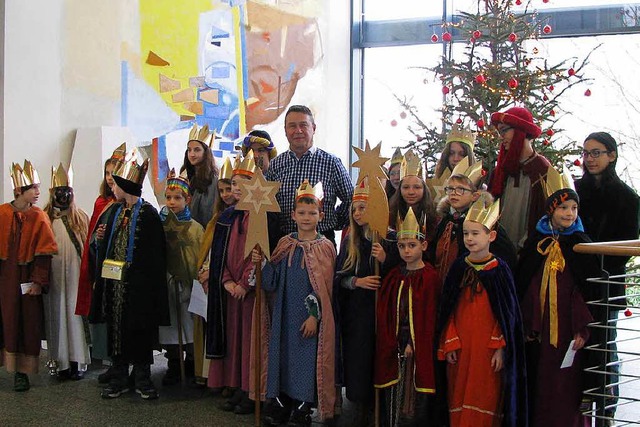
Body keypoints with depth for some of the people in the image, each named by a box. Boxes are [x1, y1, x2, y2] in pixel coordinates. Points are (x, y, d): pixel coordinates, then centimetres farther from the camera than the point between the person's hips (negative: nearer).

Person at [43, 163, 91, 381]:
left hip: (75, 275, 0)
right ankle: (60, 362, 10)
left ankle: (77, 361, 7)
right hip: (53, 275, 0)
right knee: (56, 314, 3)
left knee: (75, 313, 1)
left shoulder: (81, 217, 7)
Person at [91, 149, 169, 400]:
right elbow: (105, 245, 17)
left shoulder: (148, 213, -7)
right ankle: (119, 378, 17)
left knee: (140, 328, 2)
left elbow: (155, 251, -10)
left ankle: (142, 378, 13)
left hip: (137, 283, -6)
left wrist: (151, 282, -14)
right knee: (116, 327, 8)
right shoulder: (114, 211, 12)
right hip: (114, 281, 6)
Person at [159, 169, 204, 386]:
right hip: (166, 283, 2)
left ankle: (192, 367, 18)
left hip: (189, 284, -2)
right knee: (169, 324, 6)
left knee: (191, 325, 3)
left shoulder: (195, 228, -1)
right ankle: (173, 366, 19)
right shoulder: (160, 225, 4)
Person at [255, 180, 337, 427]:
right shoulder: (284, 245, 5)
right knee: (282, 356, 9)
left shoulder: (324, 247, -5)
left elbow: (324, 287, -8)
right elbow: (271, 283, 3)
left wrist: (314, 315, -14)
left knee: (307, 358, 0)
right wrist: (262, 263, -13)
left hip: (309, 316, -3)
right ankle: (280, 404, 24)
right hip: (285, 314, 3)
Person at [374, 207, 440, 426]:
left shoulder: (430, 278, -7)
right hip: (395, 345, 5)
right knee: (395, 397, 9)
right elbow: (384, 314, 7)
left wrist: (413, 344, -13)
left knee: (417, 399, 0)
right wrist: (391, 344, -3)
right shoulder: (394, 277, 9)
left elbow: (429, 316, -10)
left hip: (419, 346, -5)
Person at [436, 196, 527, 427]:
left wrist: (500, 348, -9)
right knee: (459, 400, 8)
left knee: (486, 400, 0)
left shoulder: (499, 270, -4)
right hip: (461, 347, 3)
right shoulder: (458, 268, 4)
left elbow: (507, 313, -4)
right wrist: (449, 344, 0)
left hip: (488, 347, -3)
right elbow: (447, 310, 6)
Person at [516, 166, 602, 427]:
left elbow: (589, 290, -5)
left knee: (566, 386, -2)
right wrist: (527, 325, 3)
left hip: (568, 327, -3)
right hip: (541, 326, 3)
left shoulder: (581, 245, -2)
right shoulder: (536, 243, 6)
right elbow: (525, 287, 7)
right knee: (539, 383, 9)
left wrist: (582, 329, -12)